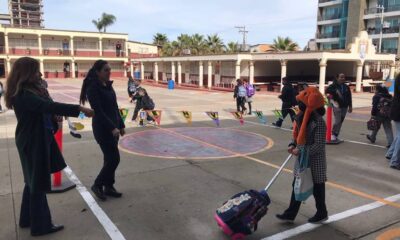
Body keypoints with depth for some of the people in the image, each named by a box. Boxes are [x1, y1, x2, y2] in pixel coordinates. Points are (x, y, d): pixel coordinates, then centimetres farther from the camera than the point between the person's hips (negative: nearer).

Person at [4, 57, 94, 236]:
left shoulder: (31, 91, 9)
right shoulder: (23, 95, -23)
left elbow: (45, 108, 11)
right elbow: (49, 106, -35)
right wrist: (79, 109, -39)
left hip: (38, 140, 10)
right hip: (33, 143, -10)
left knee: (33, 181, 20)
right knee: (38, 183, 0)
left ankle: (28, 218, 35)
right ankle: (41, 225, 14)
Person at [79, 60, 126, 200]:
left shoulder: (108, 86, 10)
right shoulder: (93, 88, -14)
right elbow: (98, 111, -20)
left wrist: (120, 125, 14)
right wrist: (112, 128, -25)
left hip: (113, 127, 8)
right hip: (103, 129, -8)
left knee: (110, 159, 12)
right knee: (114, 159, -7)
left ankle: (108, 187, 22)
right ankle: (97, 185, 11)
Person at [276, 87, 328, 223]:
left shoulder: (318, 122, -24)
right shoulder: (302, 117, 1)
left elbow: (319, 145, -24)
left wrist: (300, 151, -24)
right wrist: (293, 145, -4)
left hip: (315, 161, -8)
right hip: (302, 159, 8)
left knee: (317, 188, 11)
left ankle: (322, 213, 33)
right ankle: (290, 214, 23)